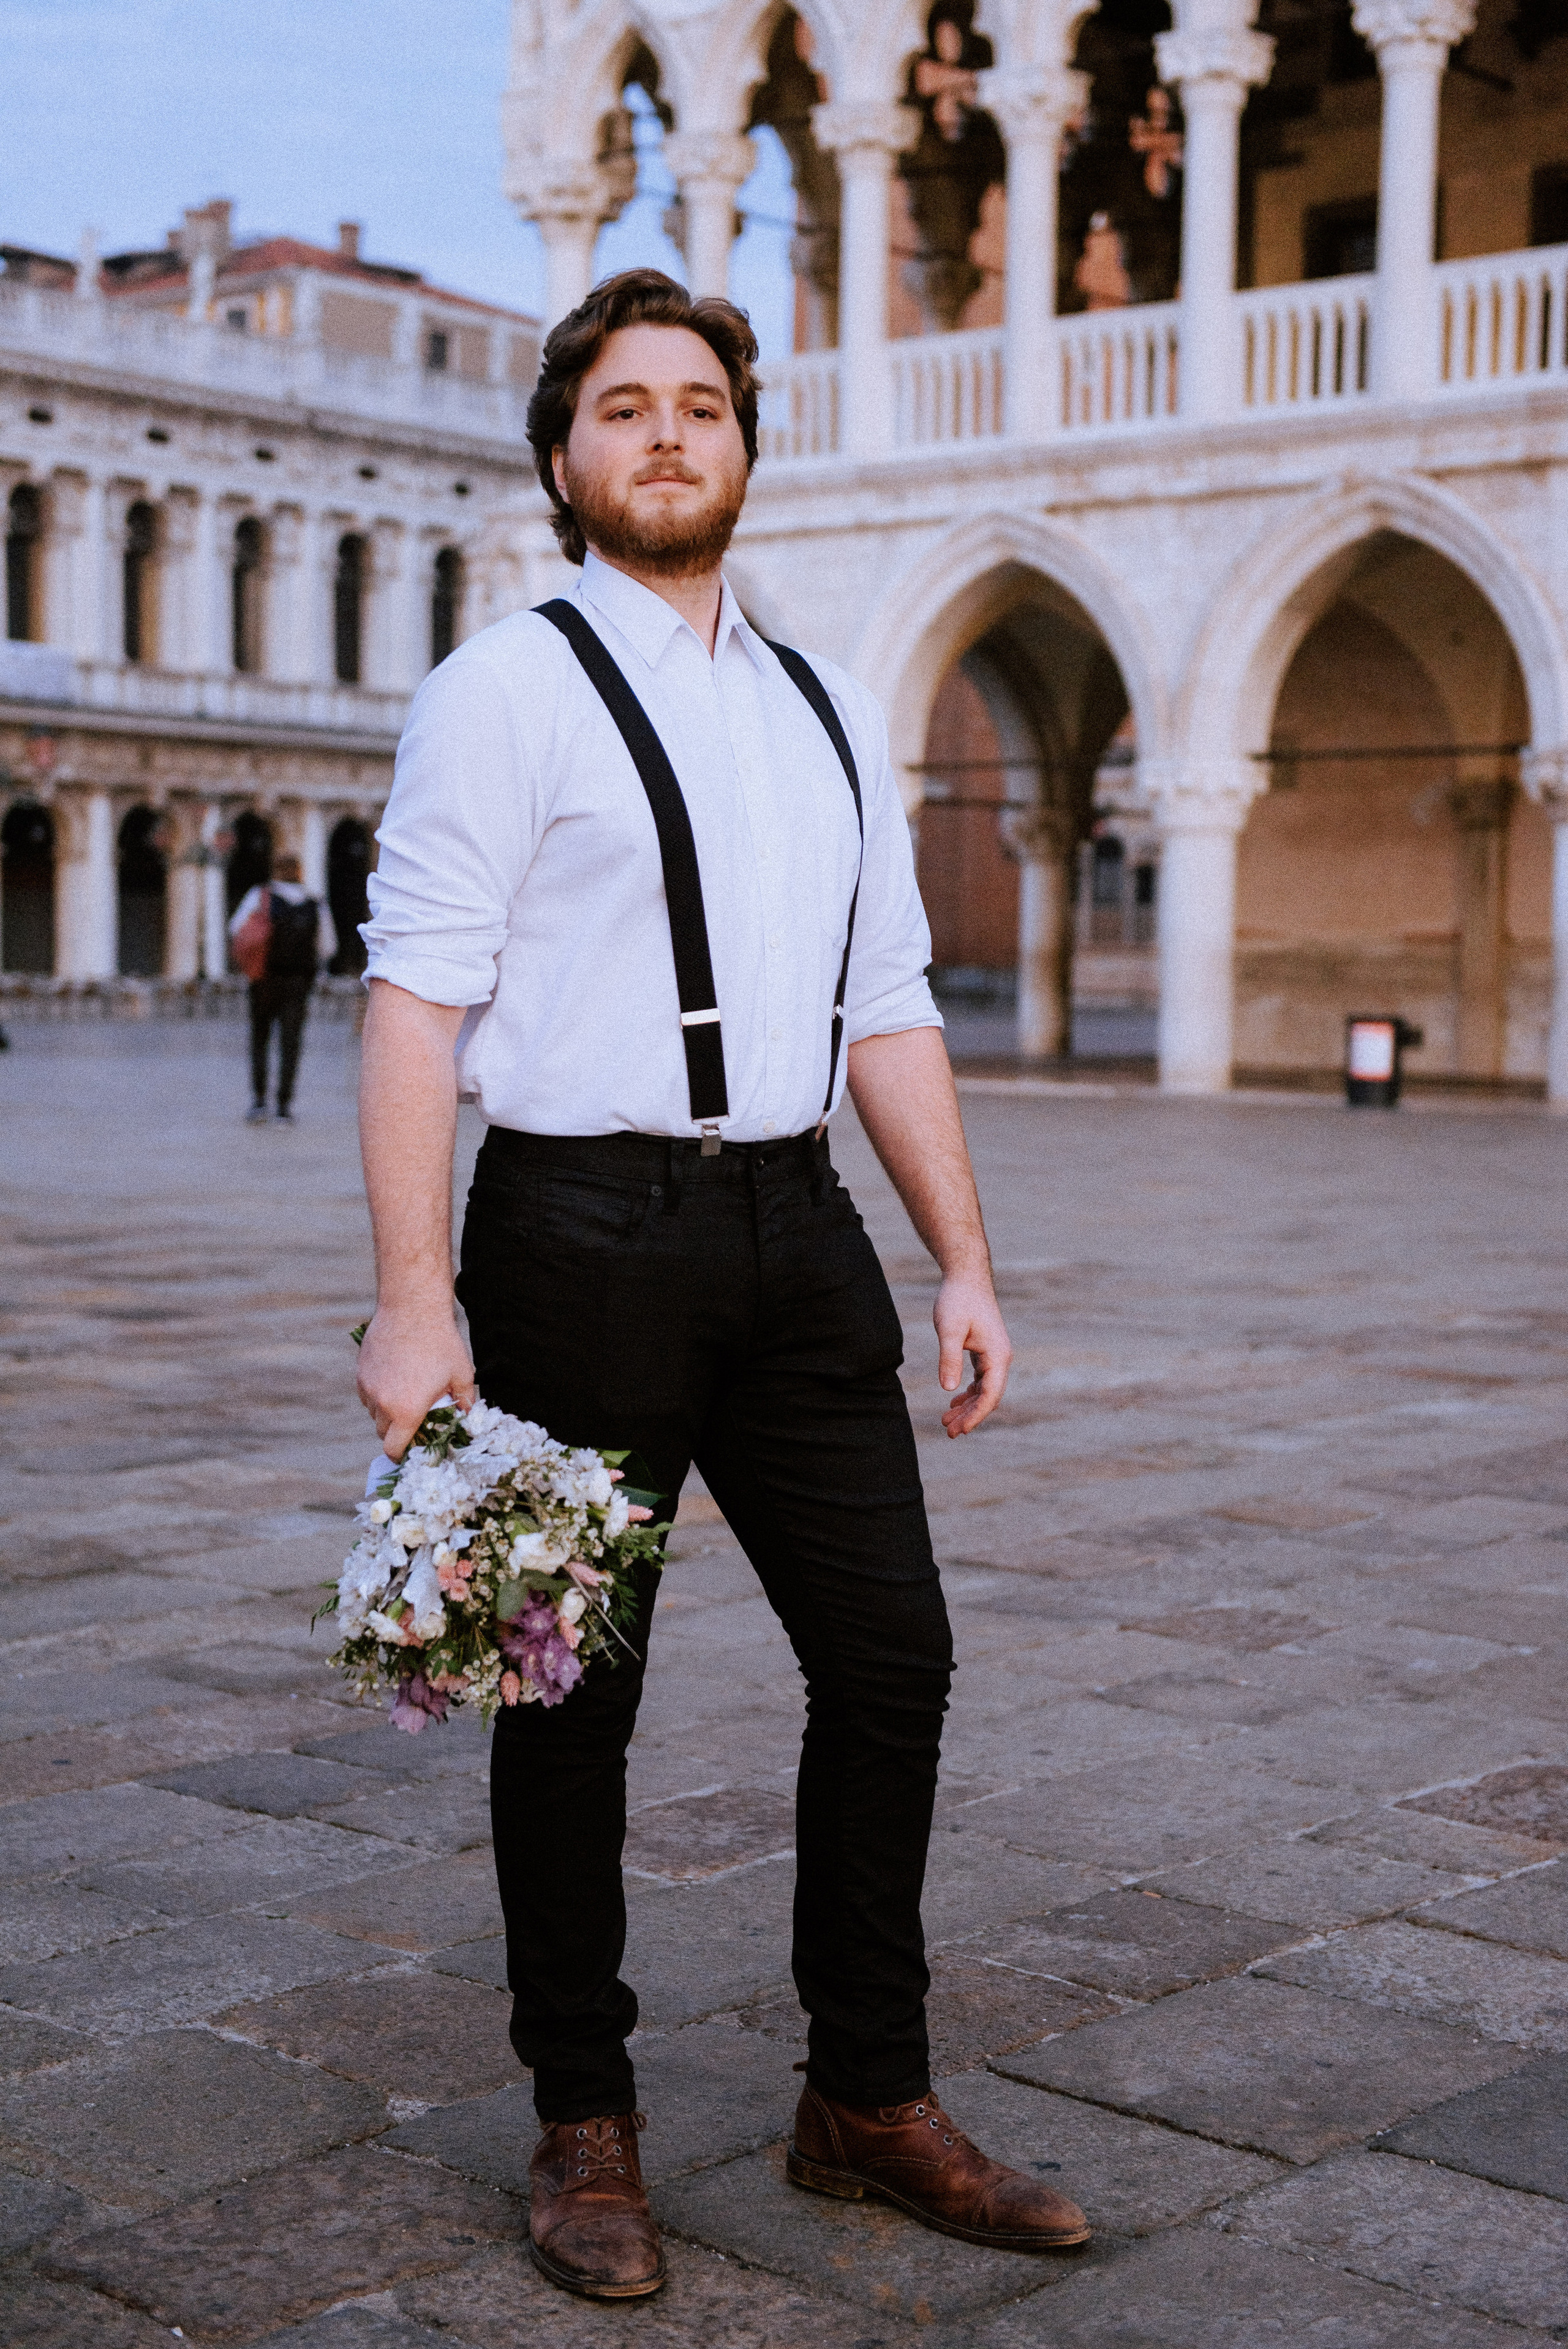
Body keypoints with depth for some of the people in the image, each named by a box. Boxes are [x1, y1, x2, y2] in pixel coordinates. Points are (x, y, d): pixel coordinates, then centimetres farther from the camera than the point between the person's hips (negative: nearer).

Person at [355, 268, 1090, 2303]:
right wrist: (414, 1300, -17)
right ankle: (586, 2131, 20)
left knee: (889, 1653, 7)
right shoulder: (506, 690, -2)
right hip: (584, 1234, -5)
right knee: (570, 1692, 4)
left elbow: (890, 1010, 17)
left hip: (794, 1231, 6)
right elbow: (419, 1000, -9)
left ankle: (870, 2101, 23)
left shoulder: (831, 717, 17)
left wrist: (965, 1259, 9)